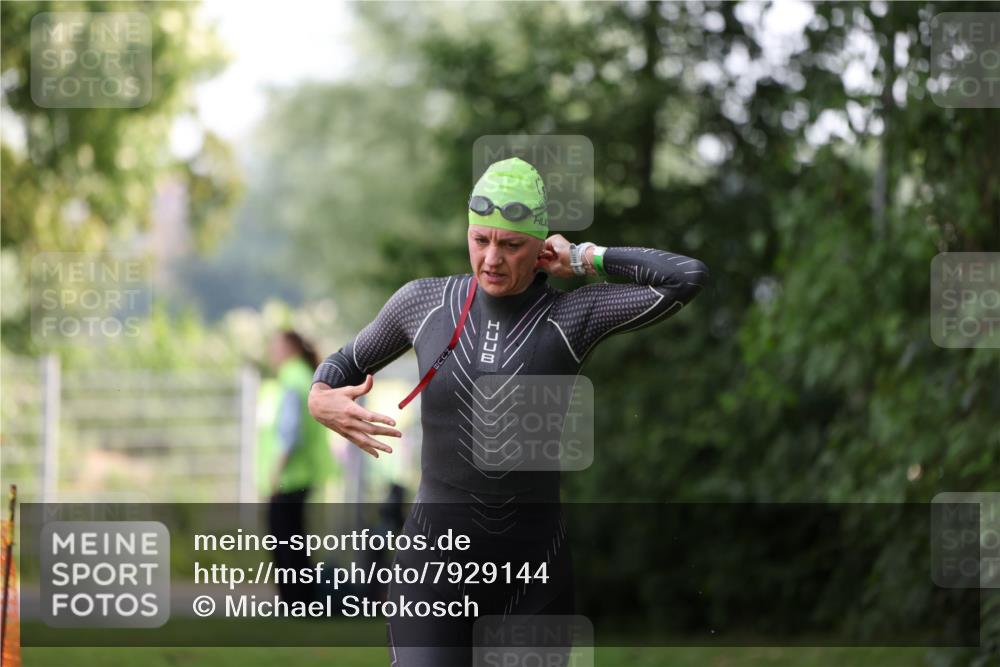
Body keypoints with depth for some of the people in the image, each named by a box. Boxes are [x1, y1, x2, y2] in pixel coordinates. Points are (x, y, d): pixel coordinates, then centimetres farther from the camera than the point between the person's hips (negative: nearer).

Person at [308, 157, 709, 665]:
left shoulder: (573, 316, -4)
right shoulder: (424, 301, 3)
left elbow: (689, 277, -16)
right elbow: (347, 361, 19)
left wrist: (582, 259, -6)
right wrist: (320, 398, -5)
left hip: (534, 569, 0)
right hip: (434, 564, 0)